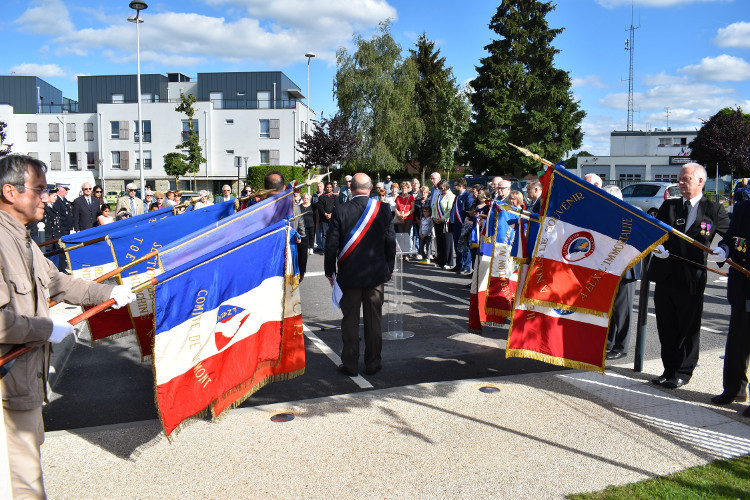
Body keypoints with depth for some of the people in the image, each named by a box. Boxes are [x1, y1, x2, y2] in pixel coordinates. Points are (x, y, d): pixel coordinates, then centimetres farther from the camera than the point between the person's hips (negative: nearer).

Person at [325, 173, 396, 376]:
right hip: (376, 274, 2)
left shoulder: (340, 211, -9)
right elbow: (390, 242, 1)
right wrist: (389, 268, 13)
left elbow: (331, 244, -6)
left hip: (348, 274, -1)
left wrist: (330, 271, 5)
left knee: (350, 319, 8)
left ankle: (350, 364, 14)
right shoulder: (383, 209, -4)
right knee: (373, 319, 10)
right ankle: (373, 363, 19)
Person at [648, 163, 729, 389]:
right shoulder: (669, 206, 10)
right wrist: (656, 245, -15)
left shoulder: (713, 210, 1)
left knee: (688, 328, 6)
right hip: (665, 275, 4)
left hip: (692, 279, -3)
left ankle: (683, 372, 20)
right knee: (666, 327, 10)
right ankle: (670, 369, 23)